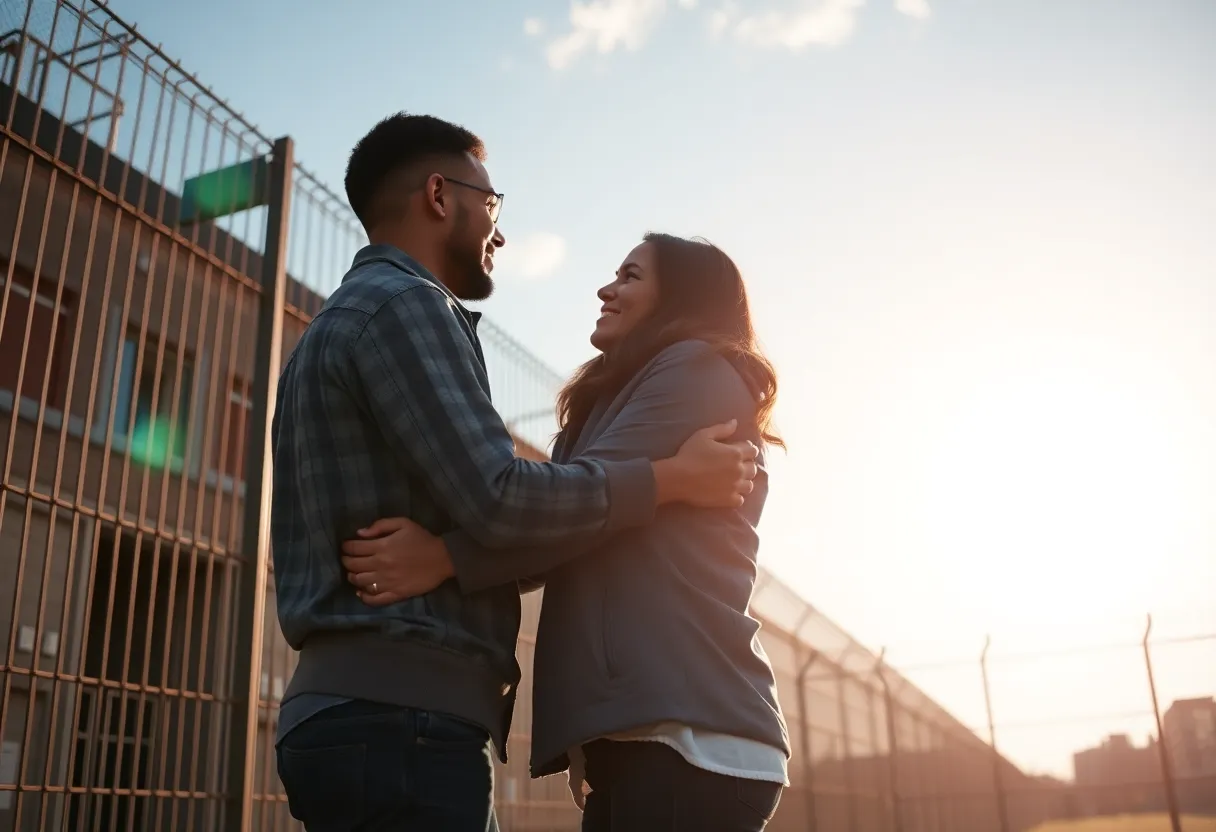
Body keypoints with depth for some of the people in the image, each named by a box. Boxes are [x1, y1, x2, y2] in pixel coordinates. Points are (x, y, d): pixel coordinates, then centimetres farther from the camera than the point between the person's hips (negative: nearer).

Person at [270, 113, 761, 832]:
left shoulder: (341, 320, 23)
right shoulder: (402, 304, -9)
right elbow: (498, 498, -19)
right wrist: (676, 478, -11)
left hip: (357, 708, 10)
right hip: (400, 717, -10)